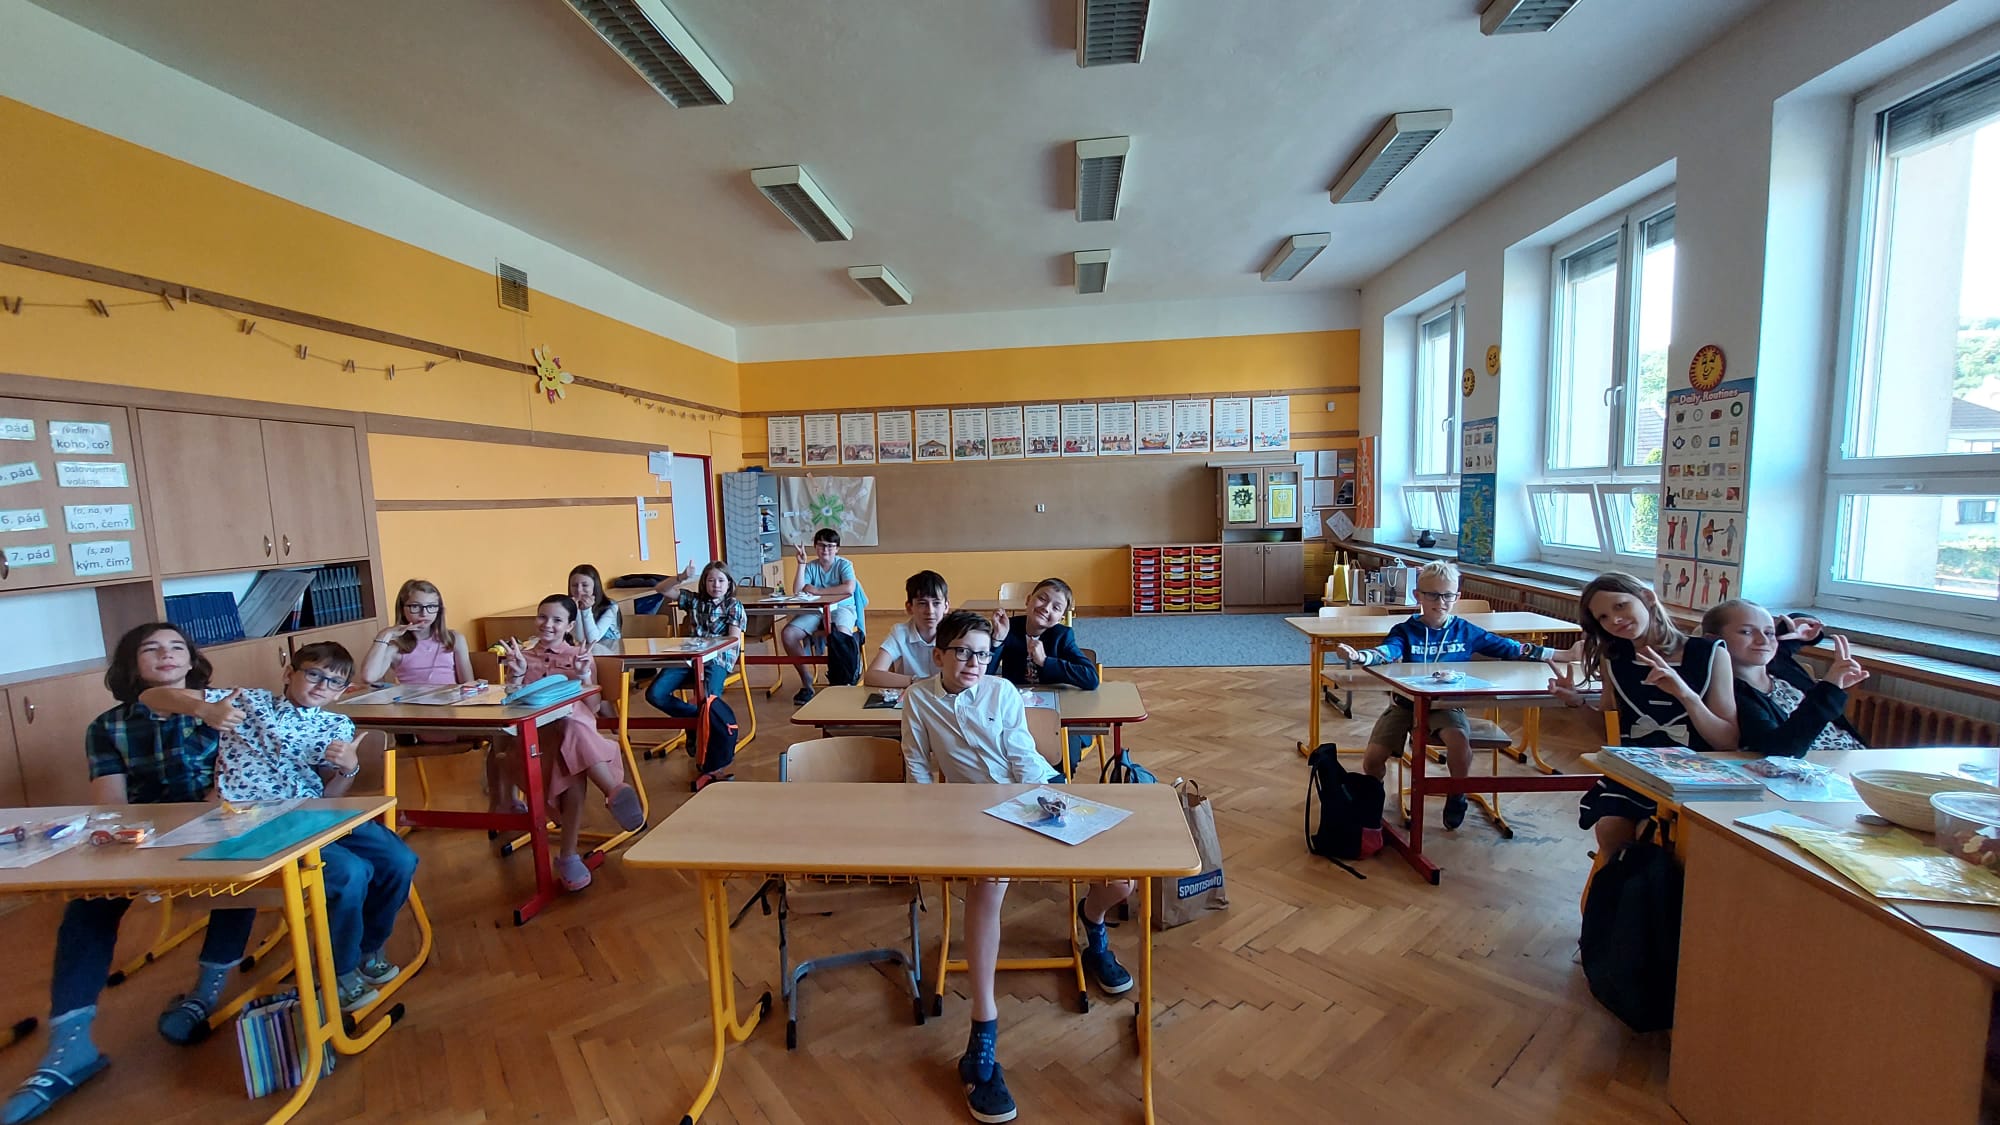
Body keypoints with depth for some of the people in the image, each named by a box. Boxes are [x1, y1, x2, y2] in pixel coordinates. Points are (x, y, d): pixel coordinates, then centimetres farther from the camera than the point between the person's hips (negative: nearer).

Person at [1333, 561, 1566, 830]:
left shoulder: (1466, 631, 2)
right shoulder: (1405, 631, -6)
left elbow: (1510, 648, 10)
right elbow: (1386, 651, -25)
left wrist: (1559, 654, 8)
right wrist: (1359, 656, -47)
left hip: (1446, 705, 1)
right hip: (1406, 703, -1)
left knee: (1459, 739, -32)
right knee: (1372, 759, -13)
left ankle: (1457, 797, -1)